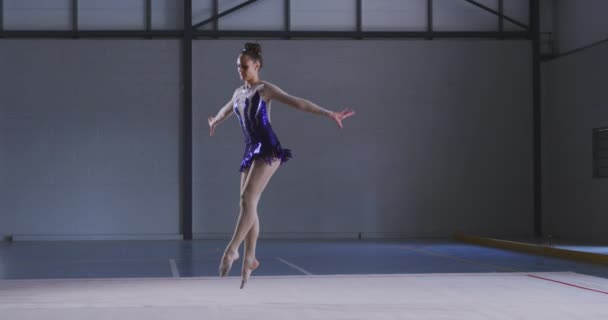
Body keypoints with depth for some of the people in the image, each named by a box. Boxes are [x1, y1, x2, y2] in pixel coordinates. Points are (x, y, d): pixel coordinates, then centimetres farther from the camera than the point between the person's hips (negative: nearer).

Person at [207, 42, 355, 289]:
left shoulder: (265, 89, -4)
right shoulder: (239, 93, 17)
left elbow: (297, 103, -12)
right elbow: (226, 110, 40)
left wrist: (329, 114, -19)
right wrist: (214, 122, 59)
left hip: (267, 149, -7)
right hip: (251, 150, 7)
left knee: (248, 199, -19)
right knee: (248, 205, 5)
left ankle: (231, 250, -19)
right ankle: (249, 258, 10)